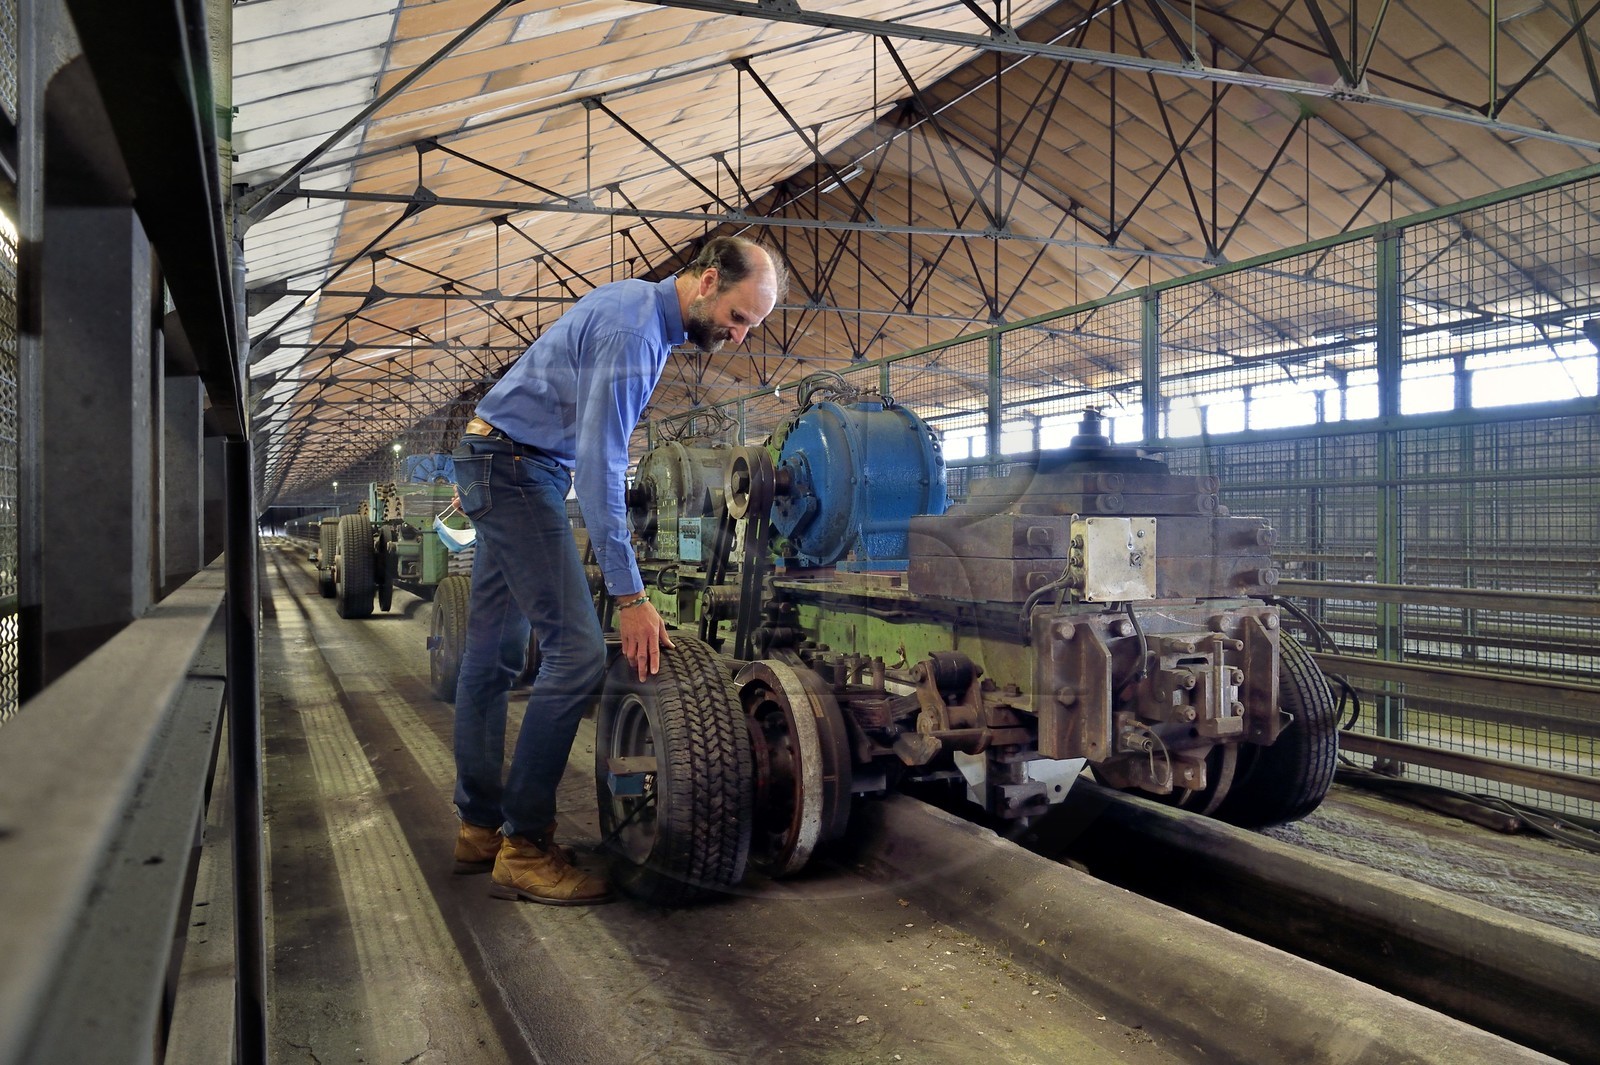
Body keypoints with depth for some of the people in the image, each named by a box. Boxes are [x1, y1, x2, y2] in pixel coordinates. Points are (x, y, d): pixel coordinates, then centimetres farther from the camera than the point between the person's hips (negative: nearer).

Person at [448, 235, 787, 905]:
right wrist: (630, 597, -26)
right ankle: (524, 849, -8)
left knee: (492, 658, 10)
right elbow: (600, 465, -26)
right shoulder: (634, 330, -21)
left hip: (503, 466, 10)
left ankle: (481, 827, 19)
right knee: (577, 653, -16)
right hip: (519, 468, -10)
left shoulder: (644, 310, 11)